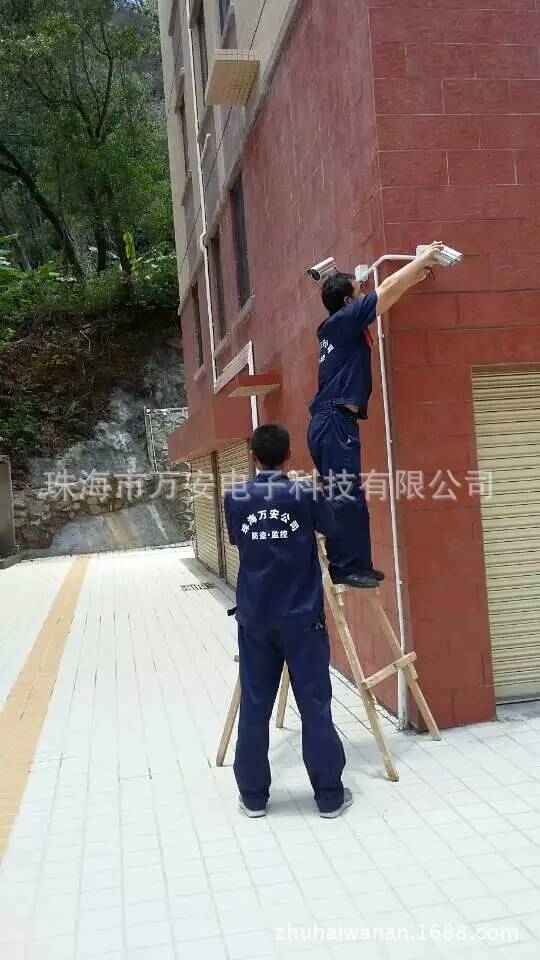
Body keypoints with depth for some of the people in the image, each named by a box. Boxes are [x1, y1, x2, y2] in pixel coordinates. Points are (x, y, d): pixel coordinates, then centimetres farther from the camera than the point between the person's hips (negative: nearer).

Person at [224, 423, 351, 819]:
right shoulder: (307, 493, -8)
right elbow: (329, 527, 11)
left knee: (254, 707, 9)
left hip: (254, 619, 2)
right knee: (315, 705, 5)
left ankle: (254, 796, 17)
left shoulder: (235, 498, -3)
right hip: (302, 617, -2)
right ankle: (330, 795, 12)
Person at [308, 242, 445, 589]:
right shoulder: (345, 319, -7)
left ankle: (354, 565, 12)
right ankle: (347, 567, -9)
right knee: (344, 496, -10)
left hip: (334, 423, 10)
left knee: (347, 497, 9)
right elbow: (389, 290, -5)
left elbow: (385, 291, 29)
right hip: (335, 422, -10)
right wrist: (424, 257, 6)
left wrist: (417, 275, 30)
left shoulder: (340, 326, 18)